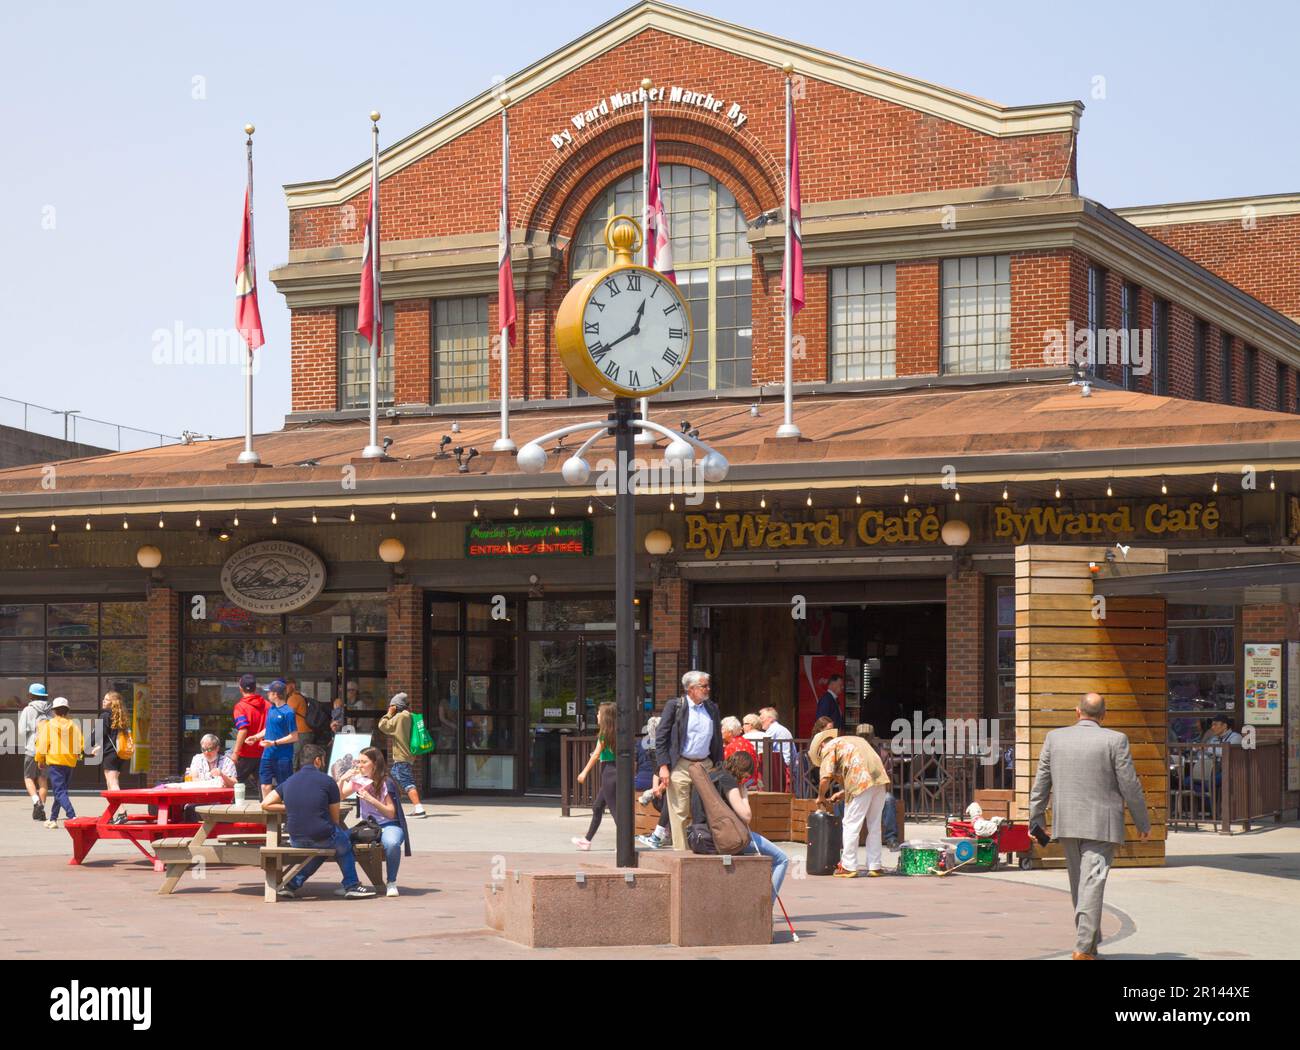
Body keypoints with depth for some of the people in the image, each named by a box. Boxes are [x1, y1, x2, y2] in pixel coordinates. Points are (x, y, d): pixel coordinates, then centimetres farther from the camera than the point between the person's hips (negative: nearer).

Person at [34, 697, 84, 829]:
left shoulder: (48, 725, -3)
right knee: (60, 791, 18)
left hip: (54, 761, -5)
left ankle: (72, 817, -27)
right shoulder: (74, 725, 6)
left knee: (59, 792, -9)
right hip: (70, 762, 5)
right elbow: (80, 744, 4)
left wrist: (40, 759, 7)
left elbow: (43, 743, -6)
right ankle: (53, 819, 25)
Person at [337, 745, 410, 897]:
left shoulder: (386, 783, -6)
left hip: (388, 825, -4)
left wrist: (371, 800, -22)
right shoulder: (357, 780, 9)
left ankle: (391, 882, -17)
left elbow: (391, 813, -10)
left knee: (392, 843, -40)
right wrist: (343, 780, -8)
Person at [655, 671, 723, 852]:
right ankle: (681, 851, 2)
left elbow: (718, 740, 18)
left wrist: (719, 767, 10)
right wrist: (663, 766, -11)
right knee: (680, 813, -2)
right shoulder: (675, 706, -2)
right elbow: (661, 737, -3)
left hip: (705, 766, 4)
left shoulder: (712, 708, 12)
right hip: (680, 767, -4)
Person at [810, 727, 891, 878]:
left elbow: (825, 778, -3)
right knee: (874, 825, 15)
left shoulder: (829, 748, 8)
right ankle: (875, 866, 19)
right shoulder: (851, 741, 32)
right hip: (881, 780, 7)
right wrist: (841, 794, 29)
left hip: (862, 783, -7)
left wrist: (821, 798, 13)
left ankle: (848, 867, 4)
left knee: (851, 825, 2)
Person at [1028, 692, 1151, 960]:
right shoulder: (1115, 740, -8)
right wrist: (1143, 822, 5)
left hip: (1066, 824, 4)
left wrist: (1035, 819, 10)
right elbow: (1130, 786, -6)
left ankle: (1090, 940, 28)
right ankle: (1084, 947, -16)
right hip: (1101, 825, -4)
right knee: (1092, 884, -7)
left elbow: (1041, 782, 4)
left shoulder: (1055, 737, 2)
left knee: (1079, 883, 17)